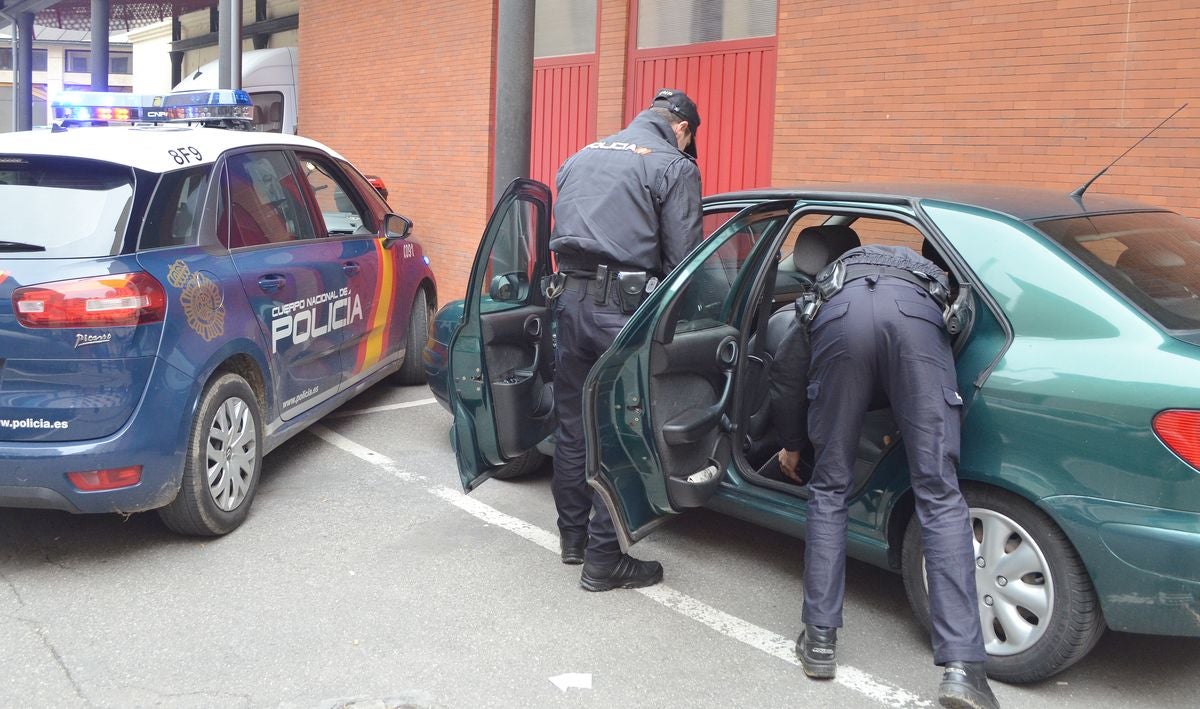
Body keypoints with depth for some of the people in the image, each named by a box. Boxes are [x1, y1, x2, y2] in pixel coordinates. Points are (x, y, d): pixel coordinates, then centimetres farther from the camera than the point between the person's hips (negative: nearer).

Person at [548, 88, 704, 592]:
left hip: (570, 298, 7)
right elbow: (682, 261, -6)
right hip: (624, 306, -6)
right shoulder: (675, 168, -1)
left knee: (572, 424, 16)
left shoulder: (583, 157, 20)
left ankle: (573, 536, 30)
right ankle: (603, 560, 6)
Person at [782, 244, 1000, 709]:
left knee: (829, 488, 16)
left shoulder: (832, 275, 45)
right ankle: (962, 667, -6)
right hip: (917, 312, 0)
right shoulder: (924, 270, 47)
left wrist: (791, 444, 53)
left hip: (842, 311, 0)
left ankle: (819, 640, 18)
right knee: (940, 495, 1)